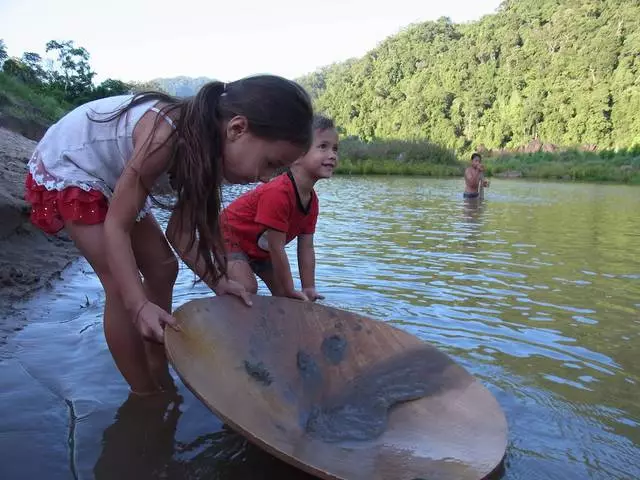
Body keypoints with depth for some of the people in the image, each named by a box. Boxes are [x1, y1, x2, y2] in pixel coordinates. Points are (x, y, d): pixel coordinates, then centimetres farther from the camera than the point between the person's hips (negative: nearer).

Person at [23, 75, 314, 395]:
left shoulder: (206, 147, -14)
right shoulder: (166, 136, -39)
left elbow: (180, 228, -9)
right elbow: (116, 226, -34)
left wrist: (216, 281, -17)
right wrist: (139, 306, -41)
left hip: (108, 176, 8)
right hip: (65, 167, -8)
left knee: (163, 268, 4)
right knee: (125, 287, -16)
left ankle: (161, 381, 17)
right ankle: (145, 395, 1)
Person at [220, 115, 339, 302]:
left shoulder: (312, 200, -11)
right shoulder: (278, 194, -39)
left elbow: (306, 249, -6)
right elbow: (277, 249, -33)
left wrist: (309, 289, -7)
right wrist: (291, 291, -24)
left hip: (261, 246, 9)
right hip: (230, 234, -8)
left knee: (282, 291, 6)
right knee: (247, 288, -24)